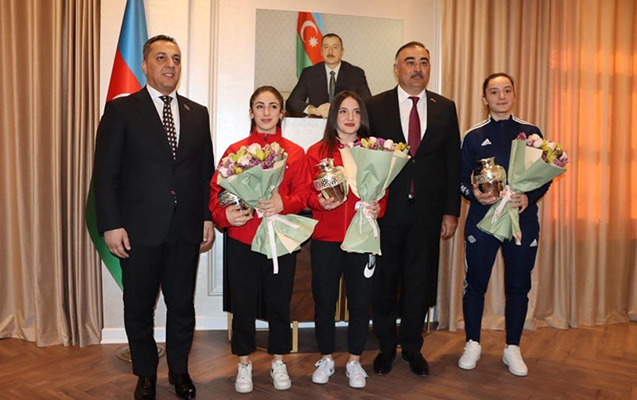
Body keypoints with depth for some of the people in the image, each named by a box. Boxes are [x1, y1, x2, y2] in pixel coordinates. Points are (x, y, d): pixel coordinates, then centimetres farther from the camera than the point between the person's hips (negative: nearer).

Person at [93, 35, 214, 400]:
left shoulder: (198, 114, 10)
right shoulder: (121, 110, -1)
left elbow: (206, 170, 11)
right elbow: (105, 172, -5)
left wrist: (208, 217, 5)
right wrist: (111, 224, -10)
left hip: (186, 229, 3)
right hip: (139, 229, -2)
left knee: (183, 304, 12)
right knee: (139, 306, 13)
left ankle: (180, 370, 33)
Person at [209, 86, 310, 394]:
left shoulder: (295, 153, 4)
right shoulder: (235, 150, 2)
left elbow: (302, 194, -1)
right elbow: (216, 191, 0)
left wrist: (283, 203, -21)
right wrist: (224, 214, -19)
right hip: (242, 240, 0)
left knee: (279, 302, 11)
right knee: (243, 303, 9)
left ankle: (278, 362, 30)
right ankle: (244, 364, 28)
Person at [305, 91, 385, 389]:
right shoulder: (317, 152, 4)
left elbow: (383, 192, 8)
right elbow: (307, 194, 4)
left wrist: (377, 208, -11)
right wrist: (320, 201, -16)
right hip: (326, 238, 0)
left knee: (360, 302, 7)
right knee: (324, 301, 8)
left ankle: (354, 361, 26)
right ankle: (326, 359, 28)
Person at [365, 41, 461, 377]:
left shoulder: (445, 108, 7)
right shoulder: (375, 106, 1)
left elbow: (453, 162, 7)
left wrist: (451, 210, 2)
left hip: (427, 211, 2)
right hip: (386, 208, -1)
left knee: (420, 281, 11)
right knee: (384, 281, 9)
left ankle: (412, 347, 29)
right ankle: (386, 346, 28)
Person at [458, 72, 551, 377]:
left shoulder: (531, 133, 6)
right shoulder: (474, 136, 4)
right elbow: (461, 180, 4)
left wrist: (529, 197, -13)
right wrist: (474, 193, -17)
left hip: (523, 219, 1)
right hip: (482, 218, -1)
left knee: (518, 286, 8)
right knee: (475, 283, 6)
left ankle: (512, 348, 25)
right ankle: (472, 344, 24)